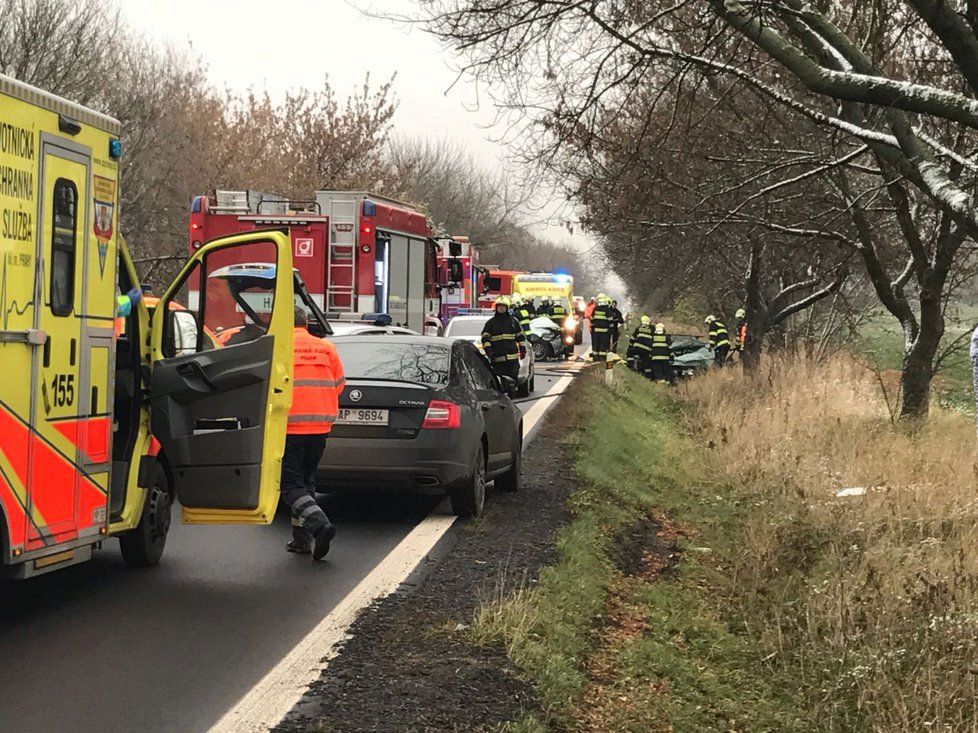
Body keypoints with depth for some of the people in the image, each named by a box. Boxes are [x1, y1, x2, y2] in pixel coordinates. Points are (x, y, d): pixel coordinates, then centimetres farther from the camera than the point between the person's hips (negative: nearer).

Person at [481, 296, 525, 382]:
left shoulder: (513, 322, 13)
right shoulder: (490, 323, 7)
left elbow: (520, 336, 19)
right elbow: (485, 338, 2)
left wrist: (523, 349, 10)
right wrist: (488, 350, -12)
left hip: (513, 358, 2)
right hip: (497, 358, -2)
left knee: (513, 378, 2)